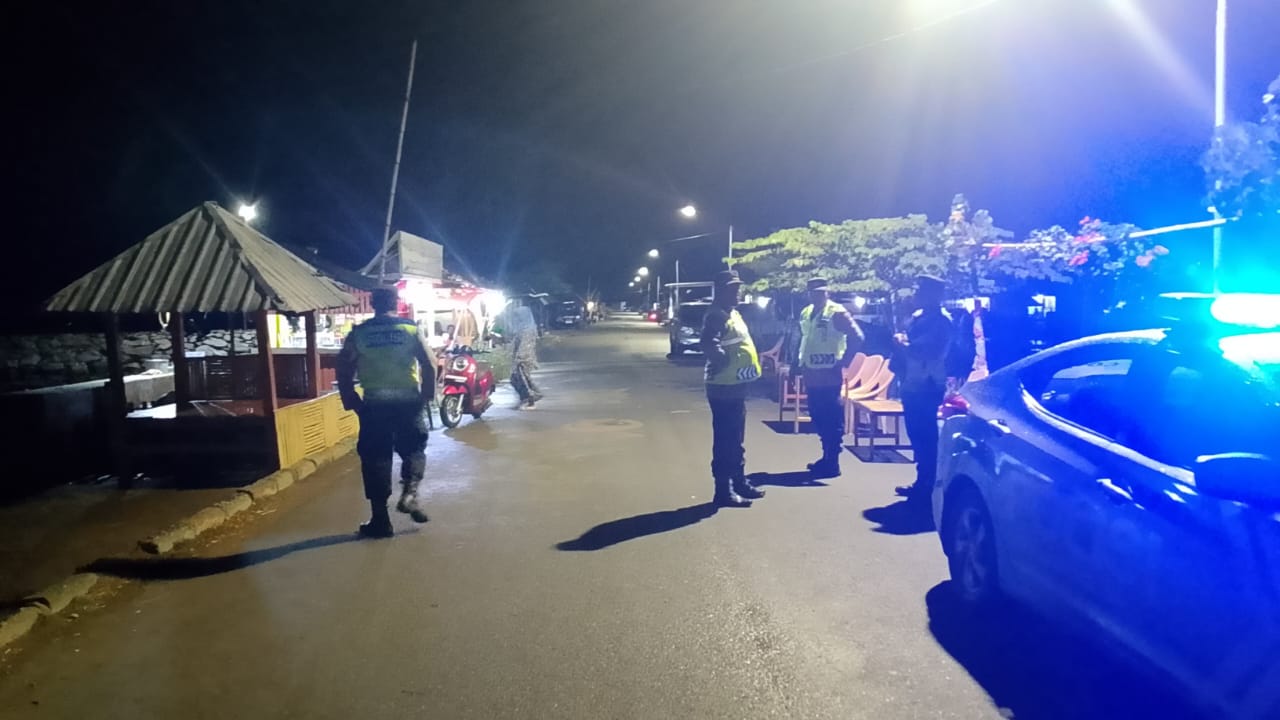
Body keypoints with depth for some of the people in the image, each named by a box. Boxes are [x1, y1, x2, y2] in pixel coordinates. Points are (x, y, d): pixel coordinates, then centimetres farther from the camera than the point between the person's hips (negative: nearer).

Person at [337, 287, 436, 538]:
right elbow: (429, 364, -4)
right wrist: (427, 395, 5)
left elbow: (343, 370, 1)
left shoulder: (358, 333, 5)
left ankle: (380, 519, 8)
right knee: (413, 449, 17)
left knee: (375, 458, 7)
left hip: (374, 403, 0)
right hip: (408, 400, 0)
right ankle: (409, 493, -7)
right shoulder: (411, 329, 3)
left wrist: (351, 401, 8)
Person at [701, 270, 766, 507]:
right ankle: (724, 491, 1)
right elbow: (709, 345, -32)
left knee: (736, 440, 18)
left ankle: (740, 482, 29)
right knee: (725, 441, -5)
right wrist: (725, 362, -19)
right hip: (724, 389, -10)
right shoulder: (717, 315, -16)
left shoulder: (734, 313, 16)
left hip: (737, 386, 10)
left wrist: (758, 359, 13)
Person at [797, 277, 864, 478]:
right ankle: (826, 457, 25)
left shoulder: (837, 313, -10)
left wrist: (843, 362, -13)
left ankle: (832, 463, -1)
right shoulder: (805, 314, 13)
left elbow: (857, 337, -15)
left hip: (829, 376, -8)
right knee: (818, 418, 14)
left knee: (832, 420, -4)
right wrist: (801, 363, 18)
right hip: (812, 376, 8)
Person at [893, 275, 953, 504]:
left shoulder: (941, 321, -12)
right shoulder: (919, 316, 16)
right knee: (917, 434, 15)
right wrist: (901, 341, -2)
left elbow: (928, 352, -23)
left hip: (927, 386, -9)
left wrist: (904, 345, -12)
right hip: (912, 383, 9)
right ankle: (922, 481, 25)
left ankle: (927, 486, 3)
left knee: (925, 436, -5)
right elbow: (910, 345, 19)